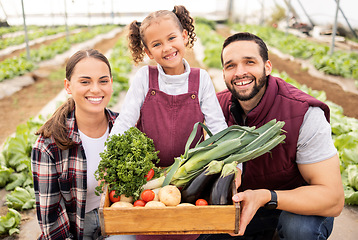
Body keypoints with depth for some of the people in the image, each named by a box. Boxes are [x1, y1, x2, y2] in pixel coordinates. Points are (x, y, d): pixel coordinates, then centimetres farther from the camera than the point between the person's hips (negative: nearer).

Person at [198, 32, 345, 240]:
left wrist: (265, 197, -41)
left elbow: (333, 199, -28)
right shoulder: (219, 106, -12)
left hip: (301, 206, -4)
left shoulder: (305, 114, -28)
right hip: (246, 203, 5)